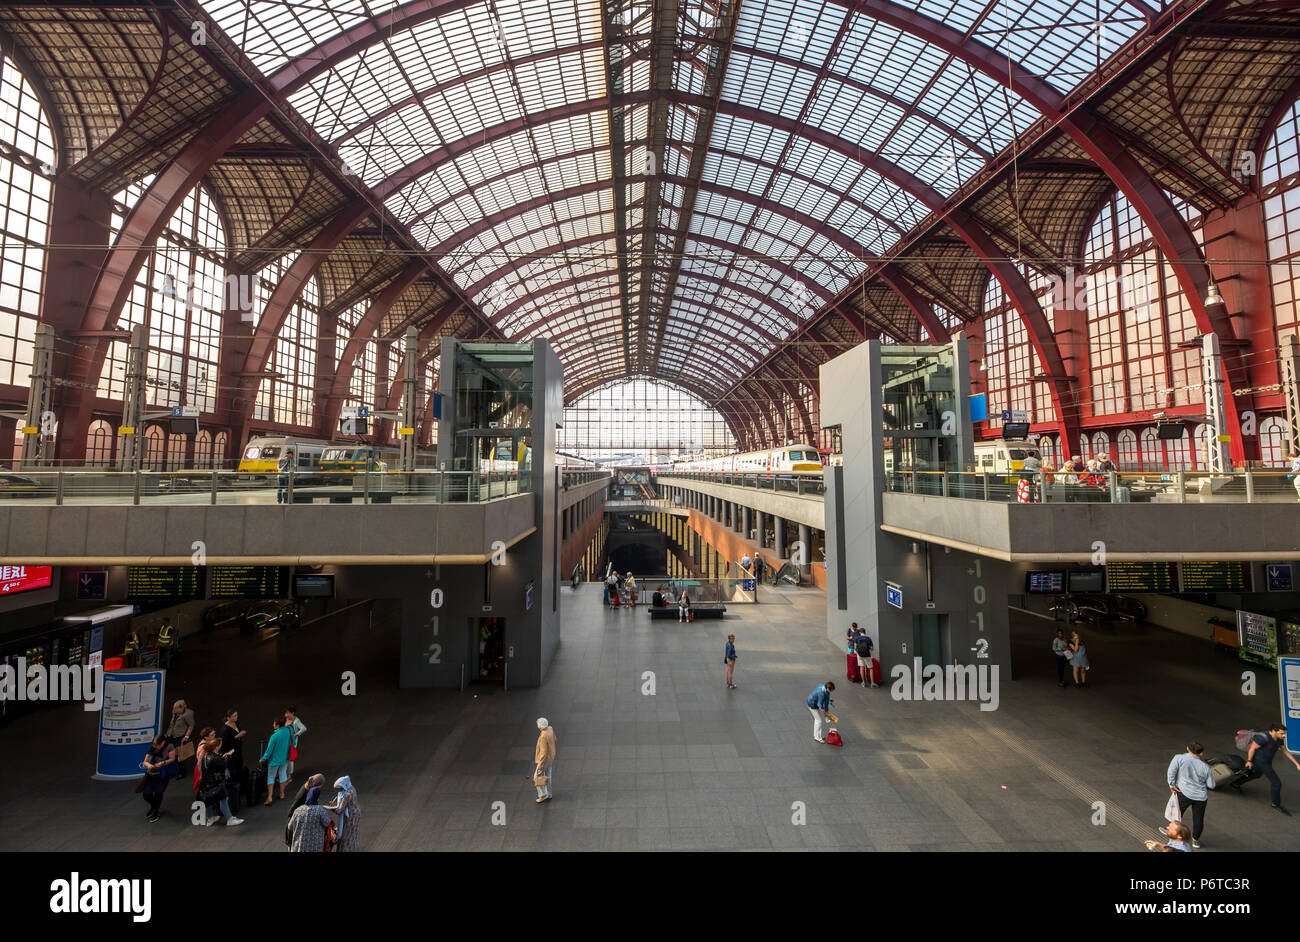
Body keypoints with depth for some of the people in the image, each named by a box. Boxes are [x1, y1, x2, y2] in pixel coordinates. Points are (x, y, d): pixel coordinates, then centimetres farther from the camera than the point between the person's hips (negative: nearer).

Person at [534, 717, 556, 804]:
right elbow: (554, 739, 9)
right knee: (547, 776, 21)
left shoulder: (543, 737, -35)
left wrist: (540, 764, -19)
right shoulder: (550, 729, -10)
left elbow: (544, 752, -30)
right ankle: (548, 795, 32)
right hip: (551, 757, 8)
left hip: (545, 759, -8)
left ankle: (543, 795, 19)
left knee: (536, 777, 11)